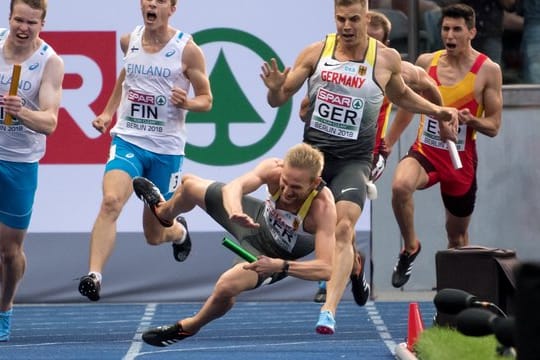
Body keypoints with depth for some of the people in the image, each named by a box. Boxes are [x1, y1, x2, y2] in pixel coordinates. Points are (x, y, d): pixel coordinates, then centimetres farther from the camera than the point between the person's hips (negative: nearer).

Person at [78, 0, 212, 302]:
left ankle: (179, 230, 47)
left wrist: (186, 102, -22)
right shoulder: (129, 41, 4)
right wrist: (108, 112, 18)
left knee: (155, 236, 10)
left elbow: (206, 100, -1)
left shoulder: (187, 50, -7)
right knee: (111, 201, -28)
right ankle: (94, 276, -32)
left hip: (167, 149, -2)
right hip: (128, 140, 2)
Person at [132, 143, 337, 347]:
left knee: (227, 286, -32)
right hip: (257, 219, 4)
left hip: (272, 256, -4)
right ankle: (163, 212, 60)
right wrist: (235, 212, -68)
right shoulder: (274, 169, -33)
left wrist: (279, 266, -54)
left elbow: (327, 268, -45)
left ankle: (188, 327, 4)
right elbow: (232, 187, -46)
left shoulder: (323, 208, -41)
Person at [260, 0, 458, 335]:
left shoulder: (387, 59, -1)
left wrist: (437, 110, 12)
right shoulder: (316, 53, -2)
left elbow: (400, 94, 22)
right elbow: (280, 99, 5)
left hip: (353, 159, -2)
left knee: (344, 227, -22)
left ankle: (329, 310, -30)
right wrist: (275, 88, -18)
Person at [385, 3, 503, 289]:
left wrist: (471, 120, -25)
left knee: (457, 237, 11)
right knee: (400, 185, -33)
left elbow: (493, 126, -4)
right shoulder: (426, 63, 0)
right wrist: (386, 145, 17)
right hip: (424, 150, 1)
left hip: (461, 159, -1)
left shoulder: (488, 70, -8)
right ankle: (410, 247, -9)